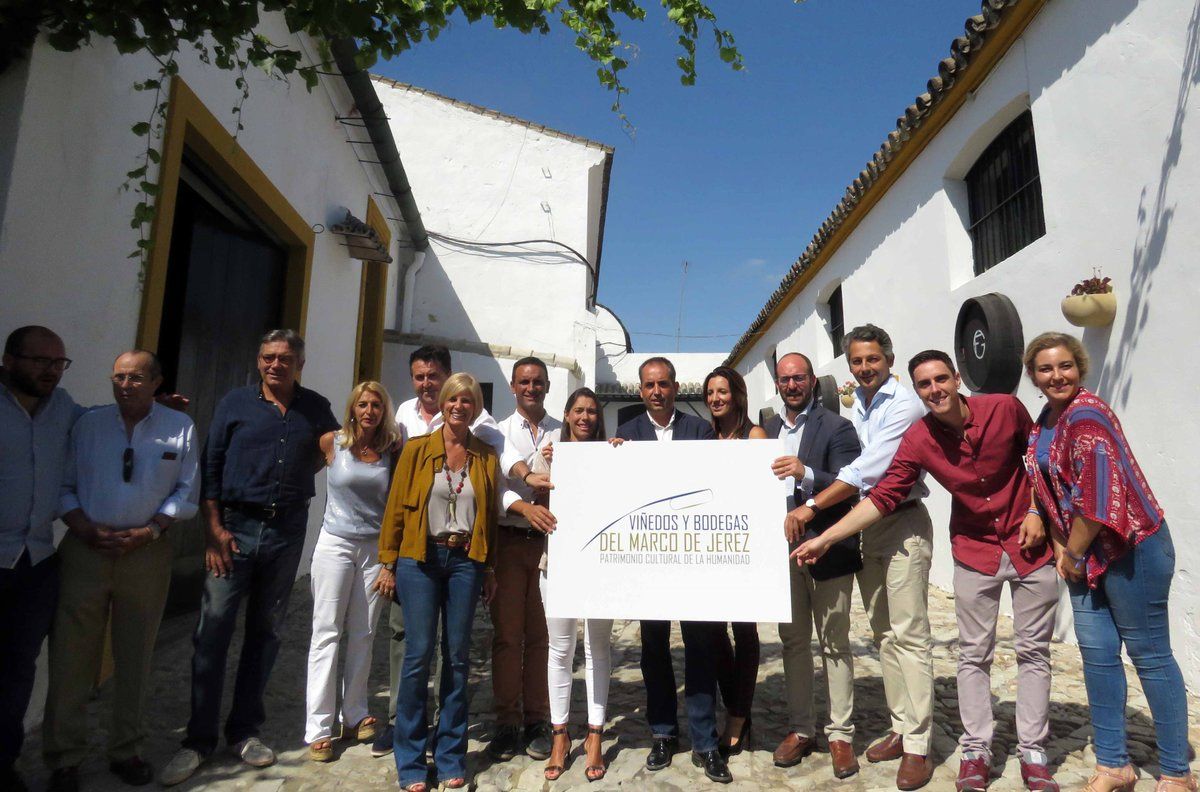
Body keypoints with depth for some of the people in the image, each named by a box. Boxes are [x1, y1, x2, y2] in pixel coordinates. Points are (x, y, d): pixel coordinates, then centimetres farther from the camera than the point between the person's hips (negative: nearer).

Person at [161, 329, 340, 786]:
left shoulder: (316, 408, 6)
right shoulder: (236, 403, 2)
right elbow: (210, 468, 1)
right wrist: (213, 528, -6)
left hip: (287, 532, 2)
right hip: (236, 527, -1)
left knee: (266, 633, 10)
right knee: (212, 632, -1)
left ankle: (245, 731, 25)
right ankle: (199, 738, 14)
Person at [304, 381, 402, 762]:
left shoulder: (392, 450, 1)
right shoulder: (332, 443, -3)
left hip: (375, 548, 2)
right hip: (336, 544, -2)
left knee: (363, 635, 9)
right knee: (326, 633, 2)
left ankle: (354, 716, 22)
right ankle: (319, 728, 10)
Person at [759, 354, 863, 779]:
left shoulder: (836, 427, -6)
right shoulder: (767, 430, 10)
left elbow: (849, 488, -16)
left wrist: (806, 474, -31)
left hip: (827, 551, -4)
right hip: (783, 550, 5)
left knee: (835, 644, 7)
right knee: (793, 642, 13)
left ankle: (840, 734, 19)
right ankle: (801, 728, 25)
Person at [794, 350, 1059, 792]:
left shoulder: (1005, 408, -13)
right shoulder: (918, 441, -13)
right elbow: (882, 498, -12)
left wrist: (1036, 511, -4)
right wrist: (824, 538, -17)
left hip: (1029, 543, 0)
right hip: (975, 550, 0)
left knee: (1033, 652, 8)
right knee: (973, 655, 6)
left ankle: (1033, 754, 21)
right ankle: (975, 751, 18)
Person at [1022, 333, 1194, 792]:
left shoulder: (1085, 414, -17)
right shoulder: (1046, 420, 9)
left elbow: (1100, 494, -22)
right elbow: (1049, 489, 13)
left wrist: (1073, 552, -12)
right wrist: (1061, 547, 3)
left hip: (1132, 546, -8)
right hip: (1086, 552, 8)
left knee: (1148, 653, 3)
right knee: (1097, 652, 11)